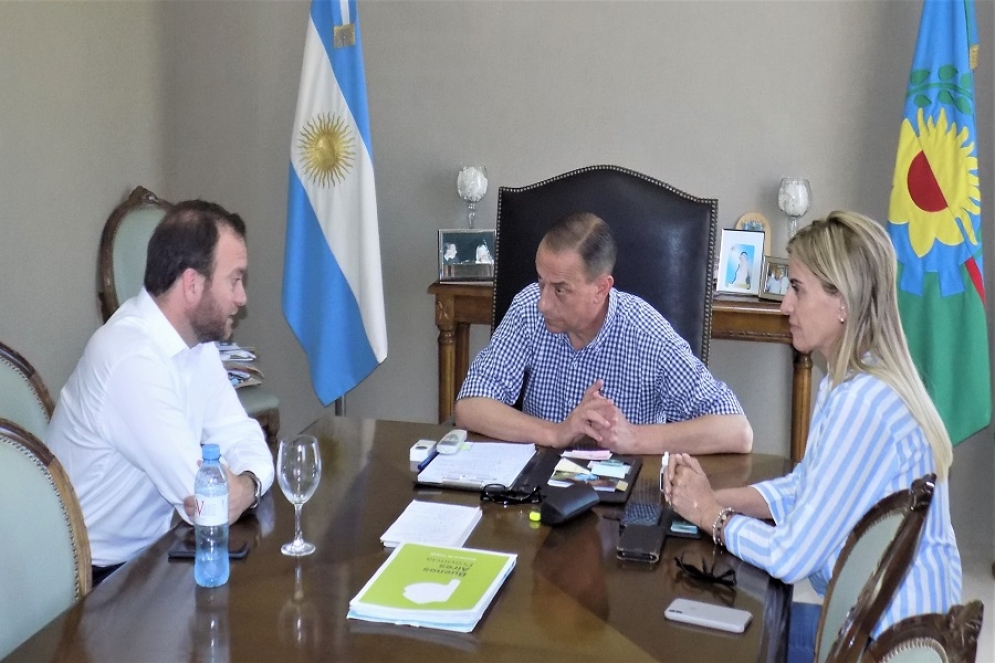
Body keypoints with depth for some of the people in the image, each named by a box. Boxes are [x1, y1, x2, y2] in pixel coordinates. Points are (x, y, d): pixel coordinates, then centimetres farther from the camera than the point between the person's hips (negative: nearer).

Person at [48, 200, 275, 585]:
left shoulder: (197, 339, 0)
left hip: (152, 550, 8)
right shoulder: (132, 358, -27)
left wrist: (246, 485, -20)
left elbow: (242, 437, 0)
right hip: (99, 577, -8)